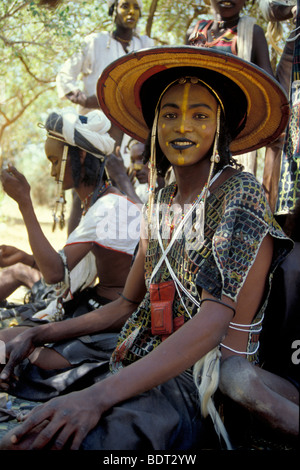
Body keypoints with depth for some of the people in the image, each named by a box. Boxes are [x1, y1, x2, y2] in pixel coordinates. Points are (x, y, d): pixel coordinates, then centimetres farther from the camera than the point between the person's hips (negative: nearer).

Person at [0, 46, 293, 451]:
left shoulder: (242, 194, -10)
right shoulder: (160, 203, 11)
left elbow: (215, 321, -21)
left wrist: (100, 395, -31)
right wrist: (42, 334, 5)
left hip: (207, 377, -6)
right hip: (145, 367, 7)